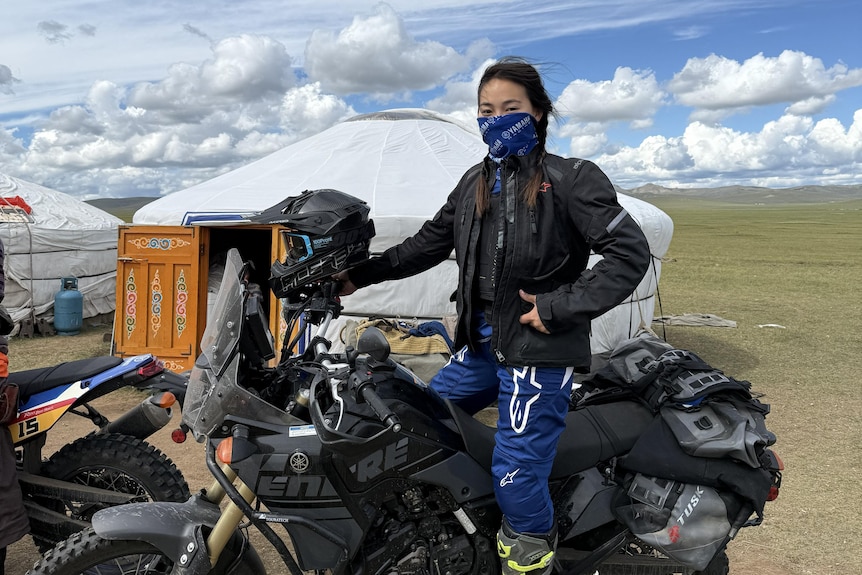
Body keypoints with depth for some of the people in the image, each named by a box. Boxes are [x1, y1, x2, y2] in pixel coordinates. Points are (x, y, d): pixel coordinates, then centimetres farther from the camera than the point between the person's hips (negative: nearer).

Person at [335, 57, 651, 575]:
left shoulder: (571, 178, -7)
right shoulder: (475, 182, 12)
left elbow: (631, 253, -11)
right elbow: (428, 245, 18)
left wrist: (560, 306, -16)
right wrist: (359, 275, 15)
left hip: (539, 351, -7)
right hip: (482, 347, 7)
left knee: (515, 476, -7)